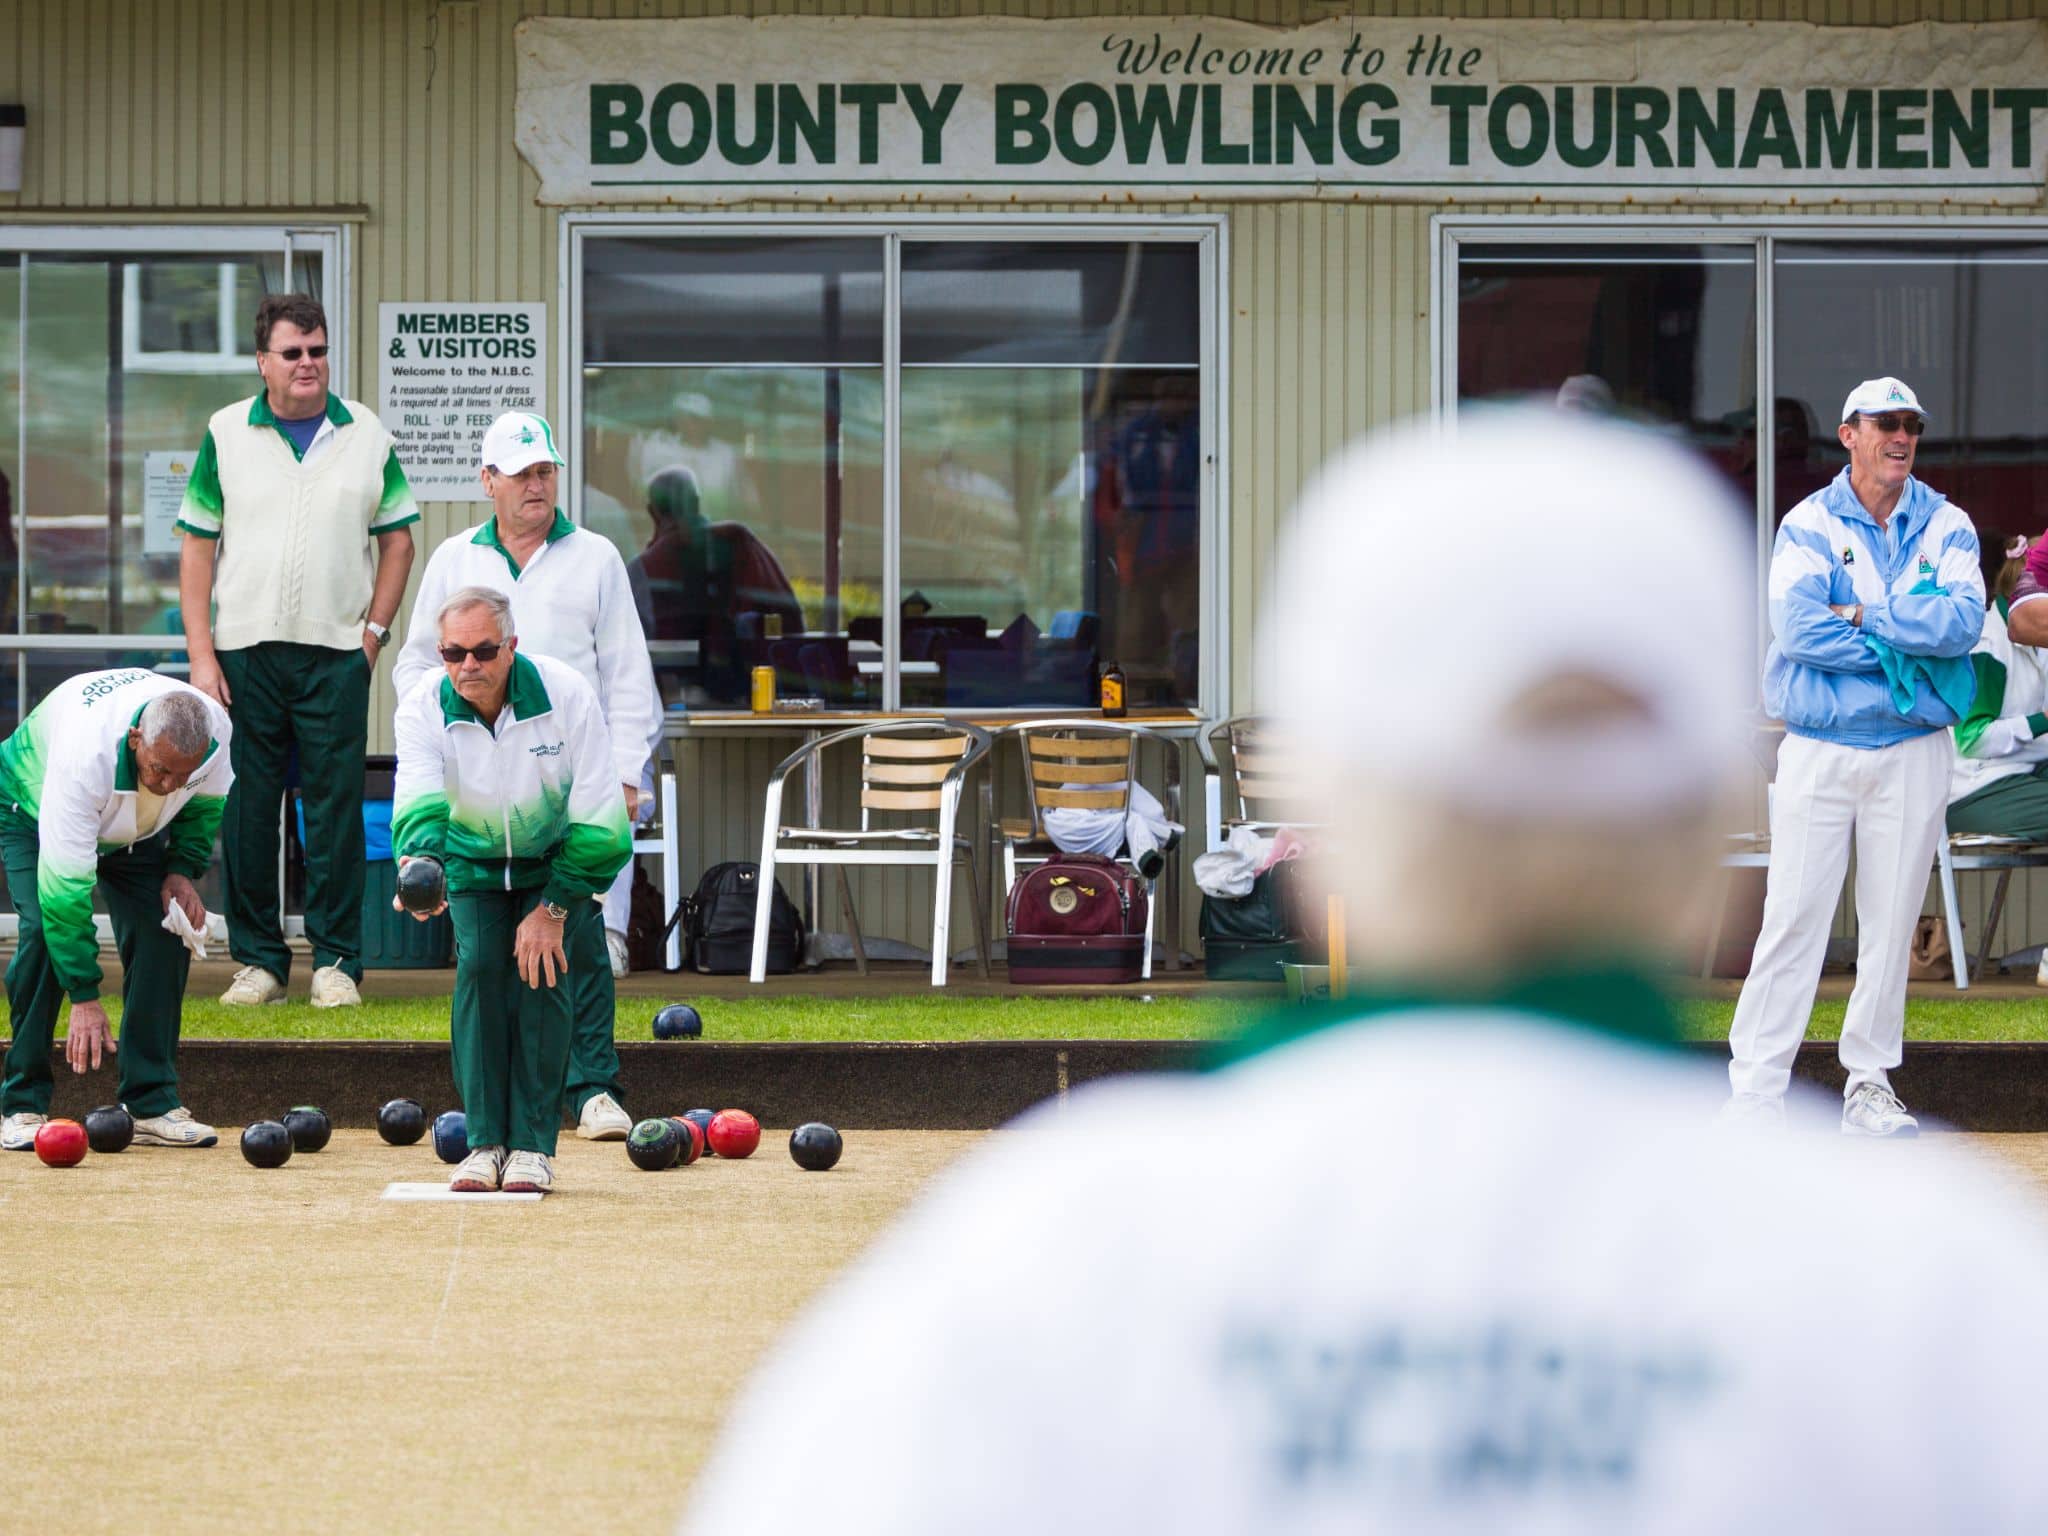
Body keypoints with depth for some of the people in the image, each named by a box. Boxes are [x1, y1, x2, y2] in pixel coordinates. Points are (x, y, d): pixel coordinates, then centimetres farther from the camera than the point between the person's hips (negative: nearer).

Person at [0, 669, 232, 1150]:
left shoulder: (215, 730, -30)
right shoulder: (84, 754, -45)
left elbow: (206, 799, -1)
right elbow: (67, 887, -42)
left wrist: (182, 870, -15)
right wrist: (85, 999, -42)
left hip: (136, 827, 5)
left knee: (164, 933, -14)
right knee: (45, 929, -26)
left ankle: (152, 1105, -7)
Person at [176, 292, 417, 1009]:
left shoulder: (367, 435, 7)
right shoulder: (226, 434, 4)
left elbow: (396, 542, 12)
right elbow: (197, 548, 4)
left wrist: (373, 631, 0)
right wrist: (201, 655, -3)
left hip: (337, 654, 0)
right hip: (243, 652, 0)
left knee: (336, 808, -1)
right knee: (246, 809, 2)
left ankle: (336, 960, 6)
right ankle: (257, 960, 11)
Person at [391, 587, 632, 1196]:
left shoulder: (566, 695, -25)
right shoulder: (423, 707, -21)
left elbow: (598, 822, -21)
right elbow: (419, 802, -36)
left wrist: (554, 907, -22)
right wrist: (419, 863, -58)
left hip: (560, 858, -1)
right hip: (474, 862, 1)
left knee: (544, 974, -17)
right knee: (479, 967, -17)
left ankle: (533, 1144, -13)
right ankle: (485, 1141, -12)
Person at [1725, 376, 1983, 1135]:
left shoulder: (1946, 527, 6)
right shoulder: (1808, 525, 1)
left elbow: (1963, 620, -12)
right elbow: (1797, 626, -16)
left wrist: (1864, 614, -14)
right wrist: (1905, 651, -14)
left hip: (1912, 752, 2)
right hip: (1819, 750, -2)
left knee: (1892, 922, 5)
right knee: (1792, 917, -6)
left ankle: (1870, 1084, 14)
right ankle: (1753, 1092, -5)